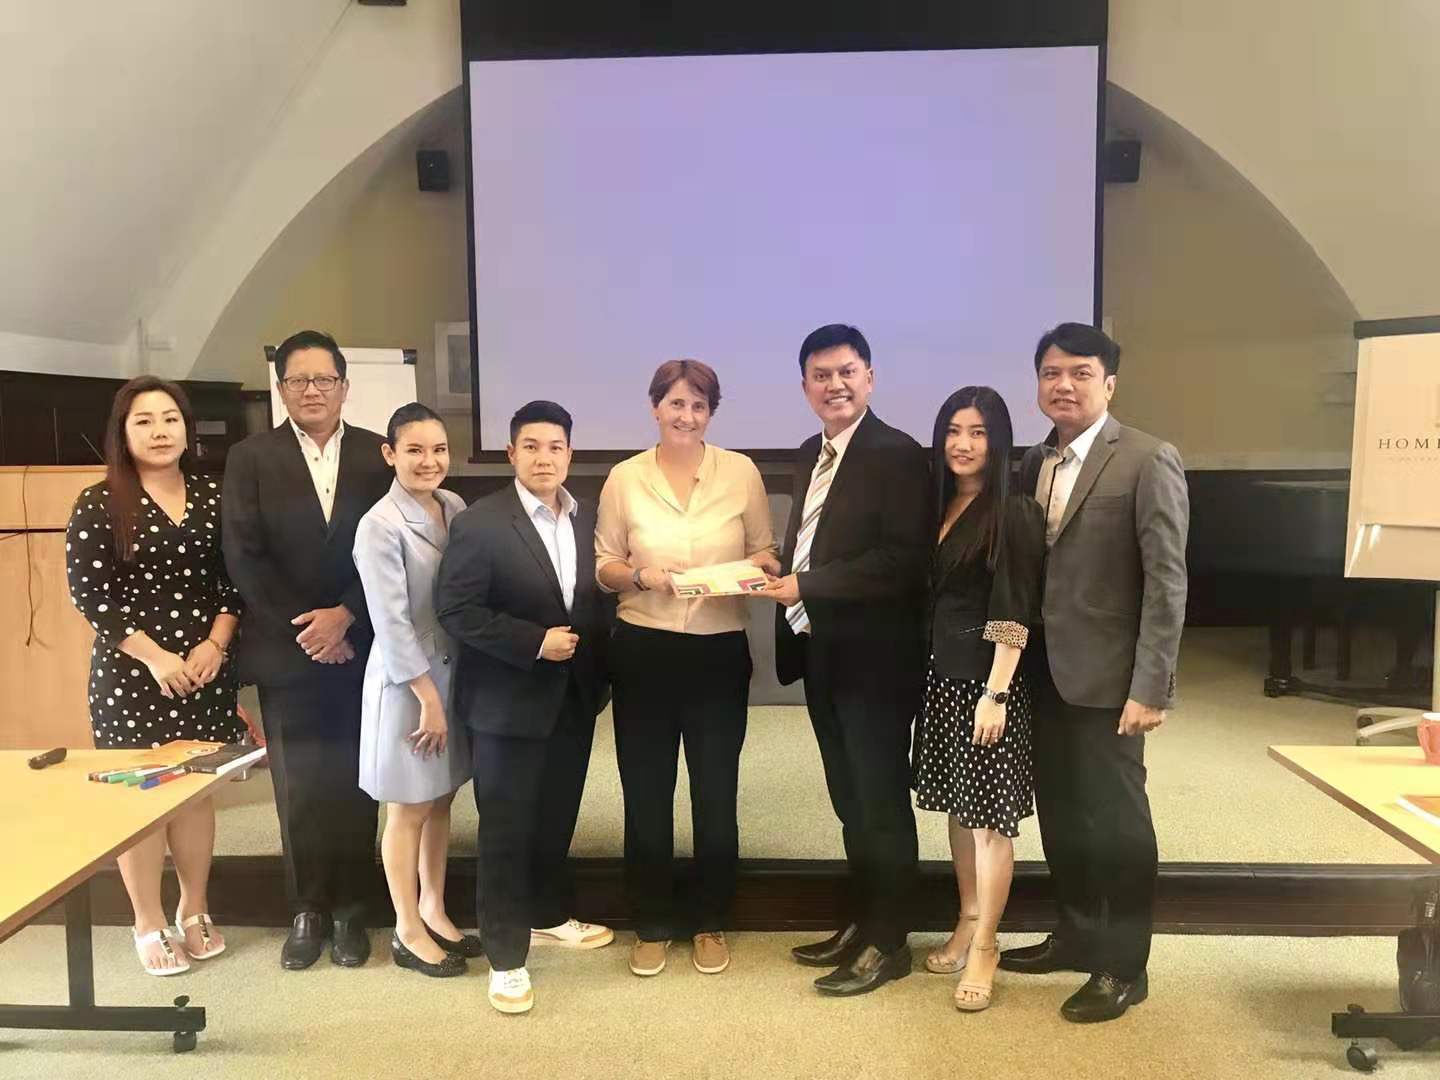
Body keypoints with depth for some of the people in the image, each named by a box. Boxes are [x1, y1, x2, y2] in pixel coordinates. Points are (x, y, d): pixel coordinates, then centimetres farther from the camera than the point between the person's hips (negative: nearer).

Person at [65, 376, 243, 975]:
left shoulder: (212, 496, 4)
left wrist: (216, 643, -8)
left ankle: (195, 911, 28)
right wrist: (155, 656, -16)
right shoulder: (99, 504, -6)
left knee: (196, 789, 12)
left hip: (204, 668, 3)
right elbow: (88, 593, -10)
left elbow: (233, 579, 6)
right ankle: (149, 925, 20)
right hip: (130, 672, -3)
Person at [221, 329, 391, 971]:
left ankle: (350, 908, 20)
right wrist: (305, 630, -10)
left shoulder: (378, 455, 2)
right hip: (286, 651, 0)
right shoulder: (250, 458, 2)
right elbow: (244, 558, -5)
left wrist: (345, 617, -13)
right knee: (298, 788, 8)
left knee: (353, 784, 7)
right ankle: (307, 910, 22)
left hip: (359, 646, 0)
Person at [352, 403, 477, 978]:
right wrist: (428, 697, -14)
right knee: (409, 810, 8)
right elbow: (390, 622, -17)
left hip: (455, 671, 6)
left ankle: (434, 912, 33)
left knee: (441, 801, 16)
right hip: (406, 680, -6)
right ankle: (408, 932, 23)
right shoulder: (380, 526, -17)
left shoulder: (455, 506, 2)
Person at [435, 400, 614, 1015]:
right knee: (506, 829, 5)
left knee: (557, 819, 19)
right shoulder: (480, 523, -13)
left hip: (574, 698, 6)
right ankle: (506, 955, 18)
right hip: (509, 702, -5)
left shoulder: (588, 521, 4)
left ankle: (551, 916, 39)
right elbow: (455, 610, -15)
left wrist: (595, 666, 1)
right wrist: (535, 642, -19)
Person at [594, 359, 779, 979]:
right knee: (646, 795, 10)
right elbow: (602, 568, 4)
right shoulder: (625, 478, 0)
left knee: (716, 795, 10)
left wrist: (753, 570, -15)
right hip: (643, 653, 0)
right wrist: (640, 574, -16)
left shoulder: (742, 472, -1)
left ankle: (709, 923, 30)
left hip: (720, 653, 0)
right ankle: (652, 926, 28)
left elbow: (766, 555, 6)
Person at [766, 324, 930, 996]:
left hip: (875, 658, -8)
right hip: (821, 656, 8)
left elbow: (904, 559, -21)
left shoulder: (897, 455, -13)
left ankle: (887, 943, 19)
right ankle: (861, 923, 32)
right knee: (850, 800, 18)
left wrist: (806, 588, -20)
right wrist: (786, 582, 0)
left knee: (882, 801, 5)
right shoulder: (810, 455, 13)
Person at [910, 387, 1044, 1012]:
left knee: (989, 813, 0)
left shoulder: (1013, 514, -11)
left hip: (987, 679, -7)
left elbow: (1014, 615, -15)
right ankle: (967, 923, 29)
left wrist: (996, 694, -19)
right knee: (957, 804, 15)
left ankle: (985, 947, 11)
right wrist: (935, 672, 7)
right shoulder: (942, 506, 9)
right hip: (943, 677, 7)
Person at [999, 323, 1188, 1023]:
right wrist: (1016, 661, 5)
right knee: (1060, 814, 16)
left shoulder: (1148, 461, -10)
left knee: (1116, 820, 5)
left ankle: (1123, 967, 21)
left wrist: (1150, 687, -17)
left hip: (1105, 676, -6)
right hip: (1043, 672, 6)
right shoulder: (1033, 464, 10)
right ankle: (1075, 937, 35)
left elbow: (1166, 581, -14)